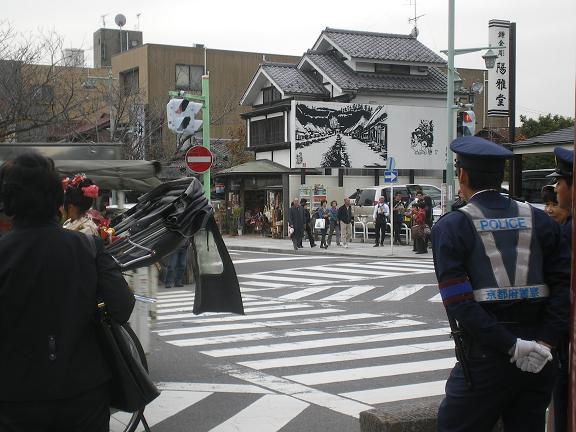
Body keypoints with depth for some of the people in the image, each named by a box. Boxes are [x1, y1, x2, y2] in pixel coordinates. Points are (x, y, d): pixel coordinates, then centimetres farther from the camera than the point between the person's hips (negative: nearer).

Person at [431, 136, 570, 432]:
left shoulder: (451, 227, -5)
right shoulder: (538, 220, 6)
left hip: (485, 355, -4)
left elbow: (458, 302, -15)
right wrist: (545, 343, -6)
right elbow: (565, 285, -2)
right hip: (541, 361, 5)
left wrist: (511, 347, -14)